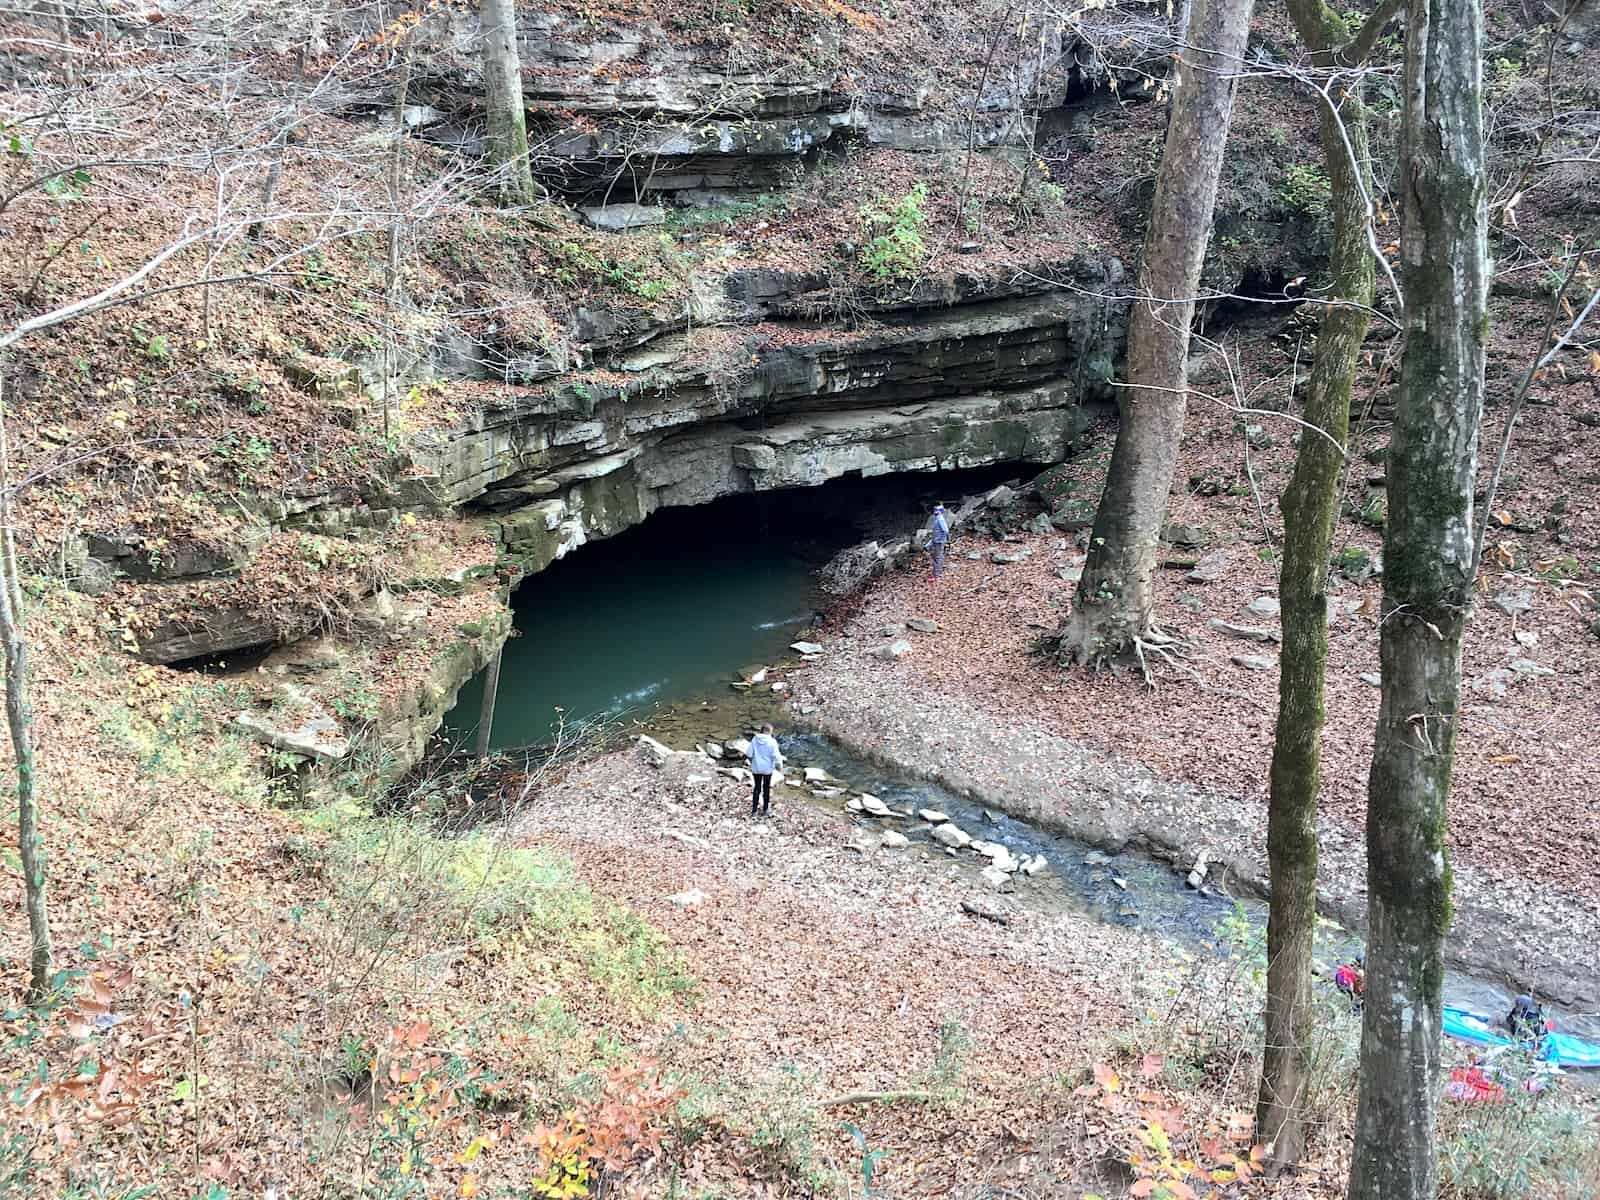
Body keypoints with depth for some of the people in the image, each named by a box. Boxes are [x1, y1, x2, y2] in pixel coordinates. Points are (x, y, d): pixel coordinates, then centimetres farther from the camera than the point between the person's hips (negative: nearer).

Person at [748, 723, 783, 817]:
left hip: (756, 768, 2)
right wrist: (779, 764, 4)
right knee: (766, 788, 13)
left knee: (757, 788, 12)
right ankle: (765, 809, 20)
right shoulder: (772, 741, -14)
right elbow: (775, 755, -13)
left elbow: (750, 754, -4)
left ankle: (754, 810, 11)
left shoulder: (754, 740, -6)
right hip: (767, 768, -2)